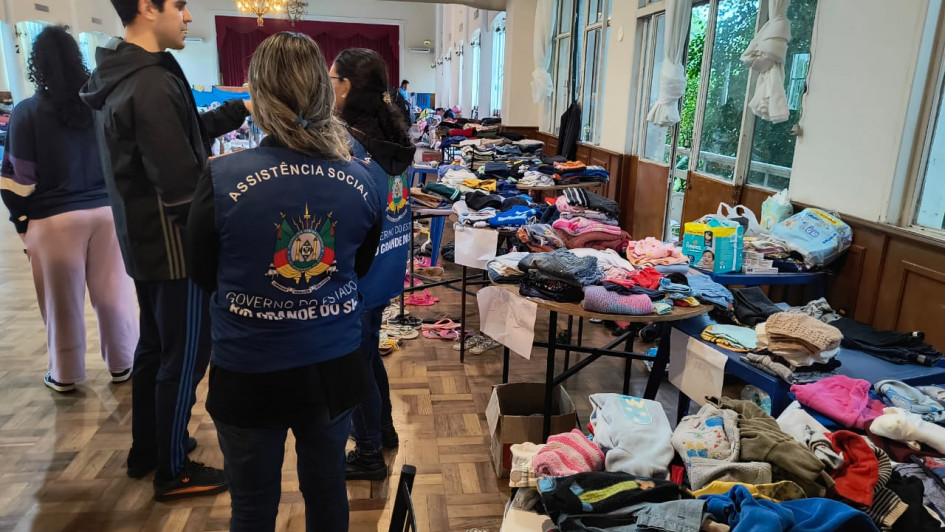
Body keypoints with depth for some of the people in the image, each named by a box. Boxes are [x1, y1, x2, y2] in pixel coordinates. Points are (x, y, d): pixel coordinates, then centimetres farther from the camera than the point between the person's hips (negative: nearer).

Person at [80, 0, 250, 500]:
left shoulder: (122, 75, 7)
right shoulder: (153, 85, -25)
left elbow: (185, 135, 15)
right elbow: (181, 185, -27)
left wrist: (240, 109, 12)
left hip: (144, 240, 10)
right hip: (173, 245, -10)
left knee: (154, 347, 21)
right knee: (184, 357, 4)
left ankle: (145, 450, 38)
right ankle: (174, 472, 21)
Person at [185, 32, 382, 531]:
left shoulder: (222, 178, -18)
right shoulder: (361, 181, -9)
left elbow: (202, 273, -2)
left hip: (248, 375, -2)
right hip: (335, 369, 3)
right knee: (328, 490, 23)